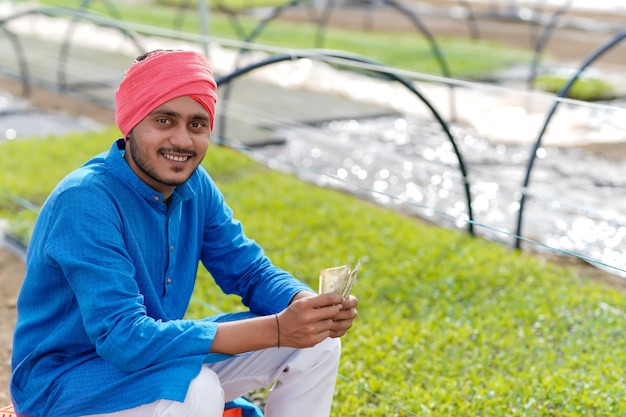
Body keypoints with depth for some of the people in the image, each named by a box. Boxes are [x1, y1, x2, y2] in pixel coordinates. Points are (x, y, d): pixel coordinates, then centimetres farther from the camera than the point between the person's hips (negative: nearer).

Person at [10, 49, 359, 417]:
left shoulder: (196, 186, -5)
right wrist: (277, 329, -38)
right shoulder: (84, 200, -27)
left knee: (318, 343, -3)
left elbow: (252, 272, 0)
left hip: (157, 358, 7)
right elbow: (122, 337, -34)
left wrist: (310, 305, -24)